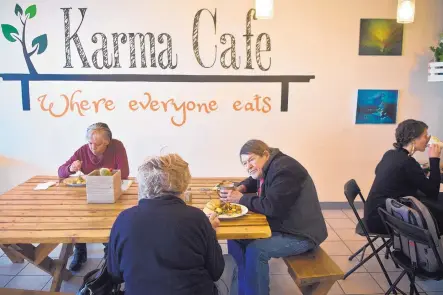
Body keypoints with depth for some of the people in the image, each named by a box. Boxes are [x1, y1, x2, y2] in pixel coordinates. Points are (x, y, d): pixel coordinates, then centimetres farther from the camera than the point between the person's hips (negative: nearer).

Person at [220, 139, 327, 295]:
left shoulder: (284, 170, -23)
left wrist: (240, 199, -20)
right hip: (280, 224, 10)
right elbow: (254, 180, 26)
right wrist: (241, 188, 3)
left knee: (255, 250, -28)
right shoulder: (268, 168, 6)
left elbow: (272, 207, -28)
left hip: (301, 233, -10)